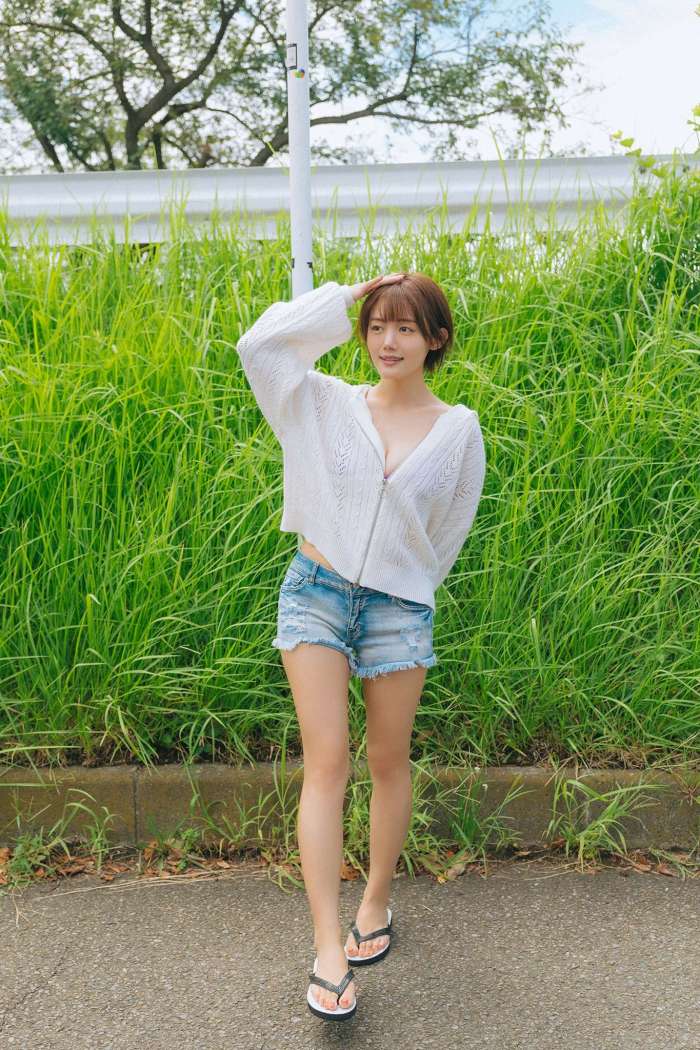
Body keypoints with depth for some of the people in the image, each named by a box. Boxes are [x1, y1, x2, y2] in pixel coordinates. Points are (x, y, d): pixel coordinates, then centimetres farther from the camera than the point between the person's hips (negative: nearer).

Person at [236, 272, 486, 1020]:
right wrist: (341, 300, -1)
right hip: (316, 593, 0)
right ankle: (328, 949, 2)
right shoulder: (329, 405, 2)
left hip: (399, 607, 1)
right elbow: (260, 344, -7)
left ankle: (376, 903, 34)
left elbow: (449, 530, 10)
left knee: (388, 762, 12)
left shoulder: (458, 429, 1)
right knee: (327, 764, -4)